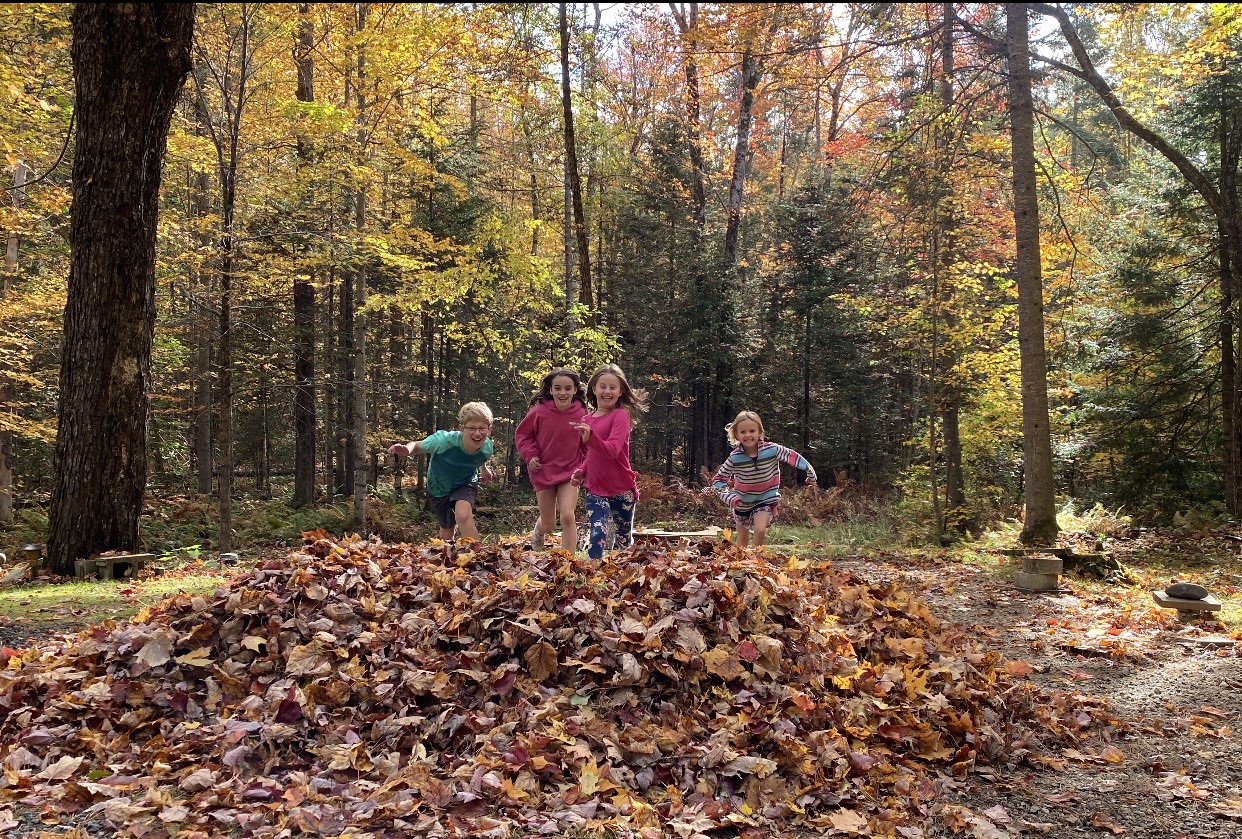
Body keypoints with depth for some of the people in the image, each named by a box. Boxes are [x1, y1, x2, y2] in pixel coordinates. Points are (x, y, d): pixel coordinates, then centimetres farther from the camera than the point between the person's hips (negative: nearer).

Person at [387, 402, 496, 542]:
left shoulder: (487, 448, -28)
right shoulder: (444, 440, -38)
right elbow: (416, 445, -21)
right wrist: (406, 450, -44)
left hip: (465, 484, 0)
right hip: (438, 487, 0)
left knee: (463, 516, -32)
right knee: (447, 532, 17)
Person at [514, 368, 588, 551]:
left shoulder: (581, 414, -9)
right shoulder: (539, 411, -12)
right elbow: (521, 434, 2)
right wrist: (530, 455, -10)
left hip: (570, 472, 0)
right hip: (543, 472, 0)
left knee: (568, 516, -18)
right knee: (548, 525, 12)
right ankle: (538, 530, 51)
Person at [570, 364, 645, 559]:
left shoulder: (620, 415, -11)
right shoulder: (587, 420, 5)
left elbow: (612, 450, -25)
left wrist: (590, 437, -41)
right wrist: (581, 471, 0)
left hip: (621, 491, -3)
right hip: (595, 490, 3)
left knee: (624, 539, 13)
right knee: (598, 534, -15)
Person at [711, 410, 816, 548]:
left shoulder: (772, 450, -21)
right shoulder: (734, 457, -20)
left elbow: (793, 457, -7)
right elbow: (718, 479, -12)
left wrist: (811, 475, -2)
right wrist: (728, 497, -26)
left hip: (766, 499, -1)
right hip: (742, 502, 1)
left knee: (760, 529, -23)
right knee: (742, 544, 14)